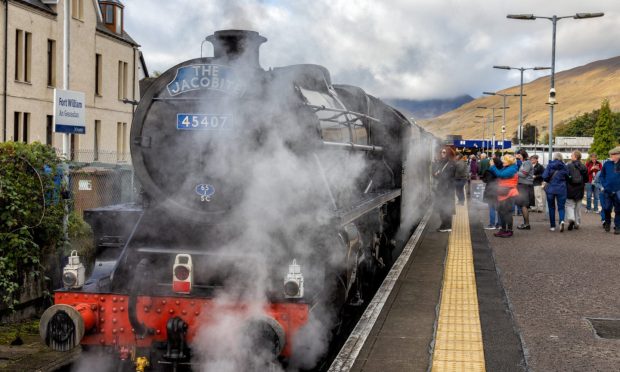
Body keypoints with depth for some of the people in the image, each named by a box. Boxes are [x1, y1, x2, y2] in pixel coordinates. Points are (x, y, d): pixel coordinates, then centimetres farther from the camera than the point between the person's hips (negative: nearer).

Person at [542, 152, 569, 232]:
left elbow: (545, 177, -12)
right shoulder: (564, 166, 0)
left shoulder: (549, 165, -5)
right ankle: (562, 221, -23)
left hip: (551, 189, -1)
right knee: (561, 207, 5)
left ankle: (552, 226, 11)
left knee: (551, 207, 10)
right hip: (561, 189, 1)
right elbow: (567, 176, 4)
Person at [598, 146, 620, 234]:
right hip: (608, 190, 1)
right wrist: (603, 185, 0)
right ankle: (607, 223, 27)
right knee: (607, 208, 5)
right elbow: (601, 176, 10)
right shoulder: (607, 164, 1)